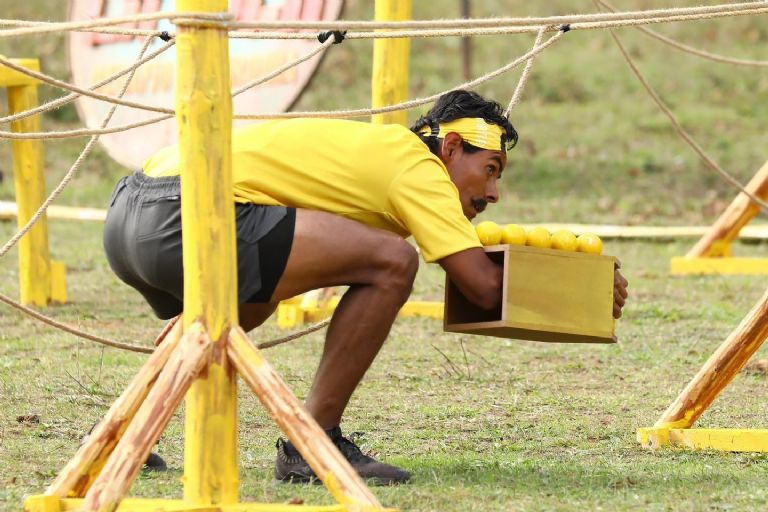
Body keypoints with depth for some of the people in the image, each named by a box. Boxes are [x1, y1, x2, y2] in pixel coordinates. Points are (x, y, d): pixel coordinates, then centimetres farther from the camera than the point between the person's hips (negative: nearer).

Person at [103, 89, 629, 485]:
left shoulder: (376, 148, 29)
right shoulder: (417, 167, 2)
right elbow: (485, 287, -5)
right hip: (188, 215, -10)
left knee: (246, 303, 41)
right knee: (390, 262, -12)